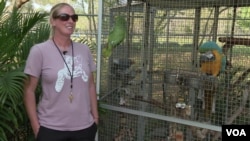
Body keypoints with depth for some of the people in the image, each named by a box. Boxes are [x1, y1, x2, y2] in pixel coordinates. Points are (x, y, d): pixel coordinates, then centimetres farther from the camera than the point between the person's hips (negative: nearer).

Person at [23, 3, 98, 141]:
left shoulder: (84, 50, 4)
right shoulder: (39, 51, -7)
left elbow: (90, 85, 11)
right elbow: (29, 90, -5)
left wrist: (95, 116, 8)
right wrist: (36, 126, -7)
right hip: (51, 128, -3)